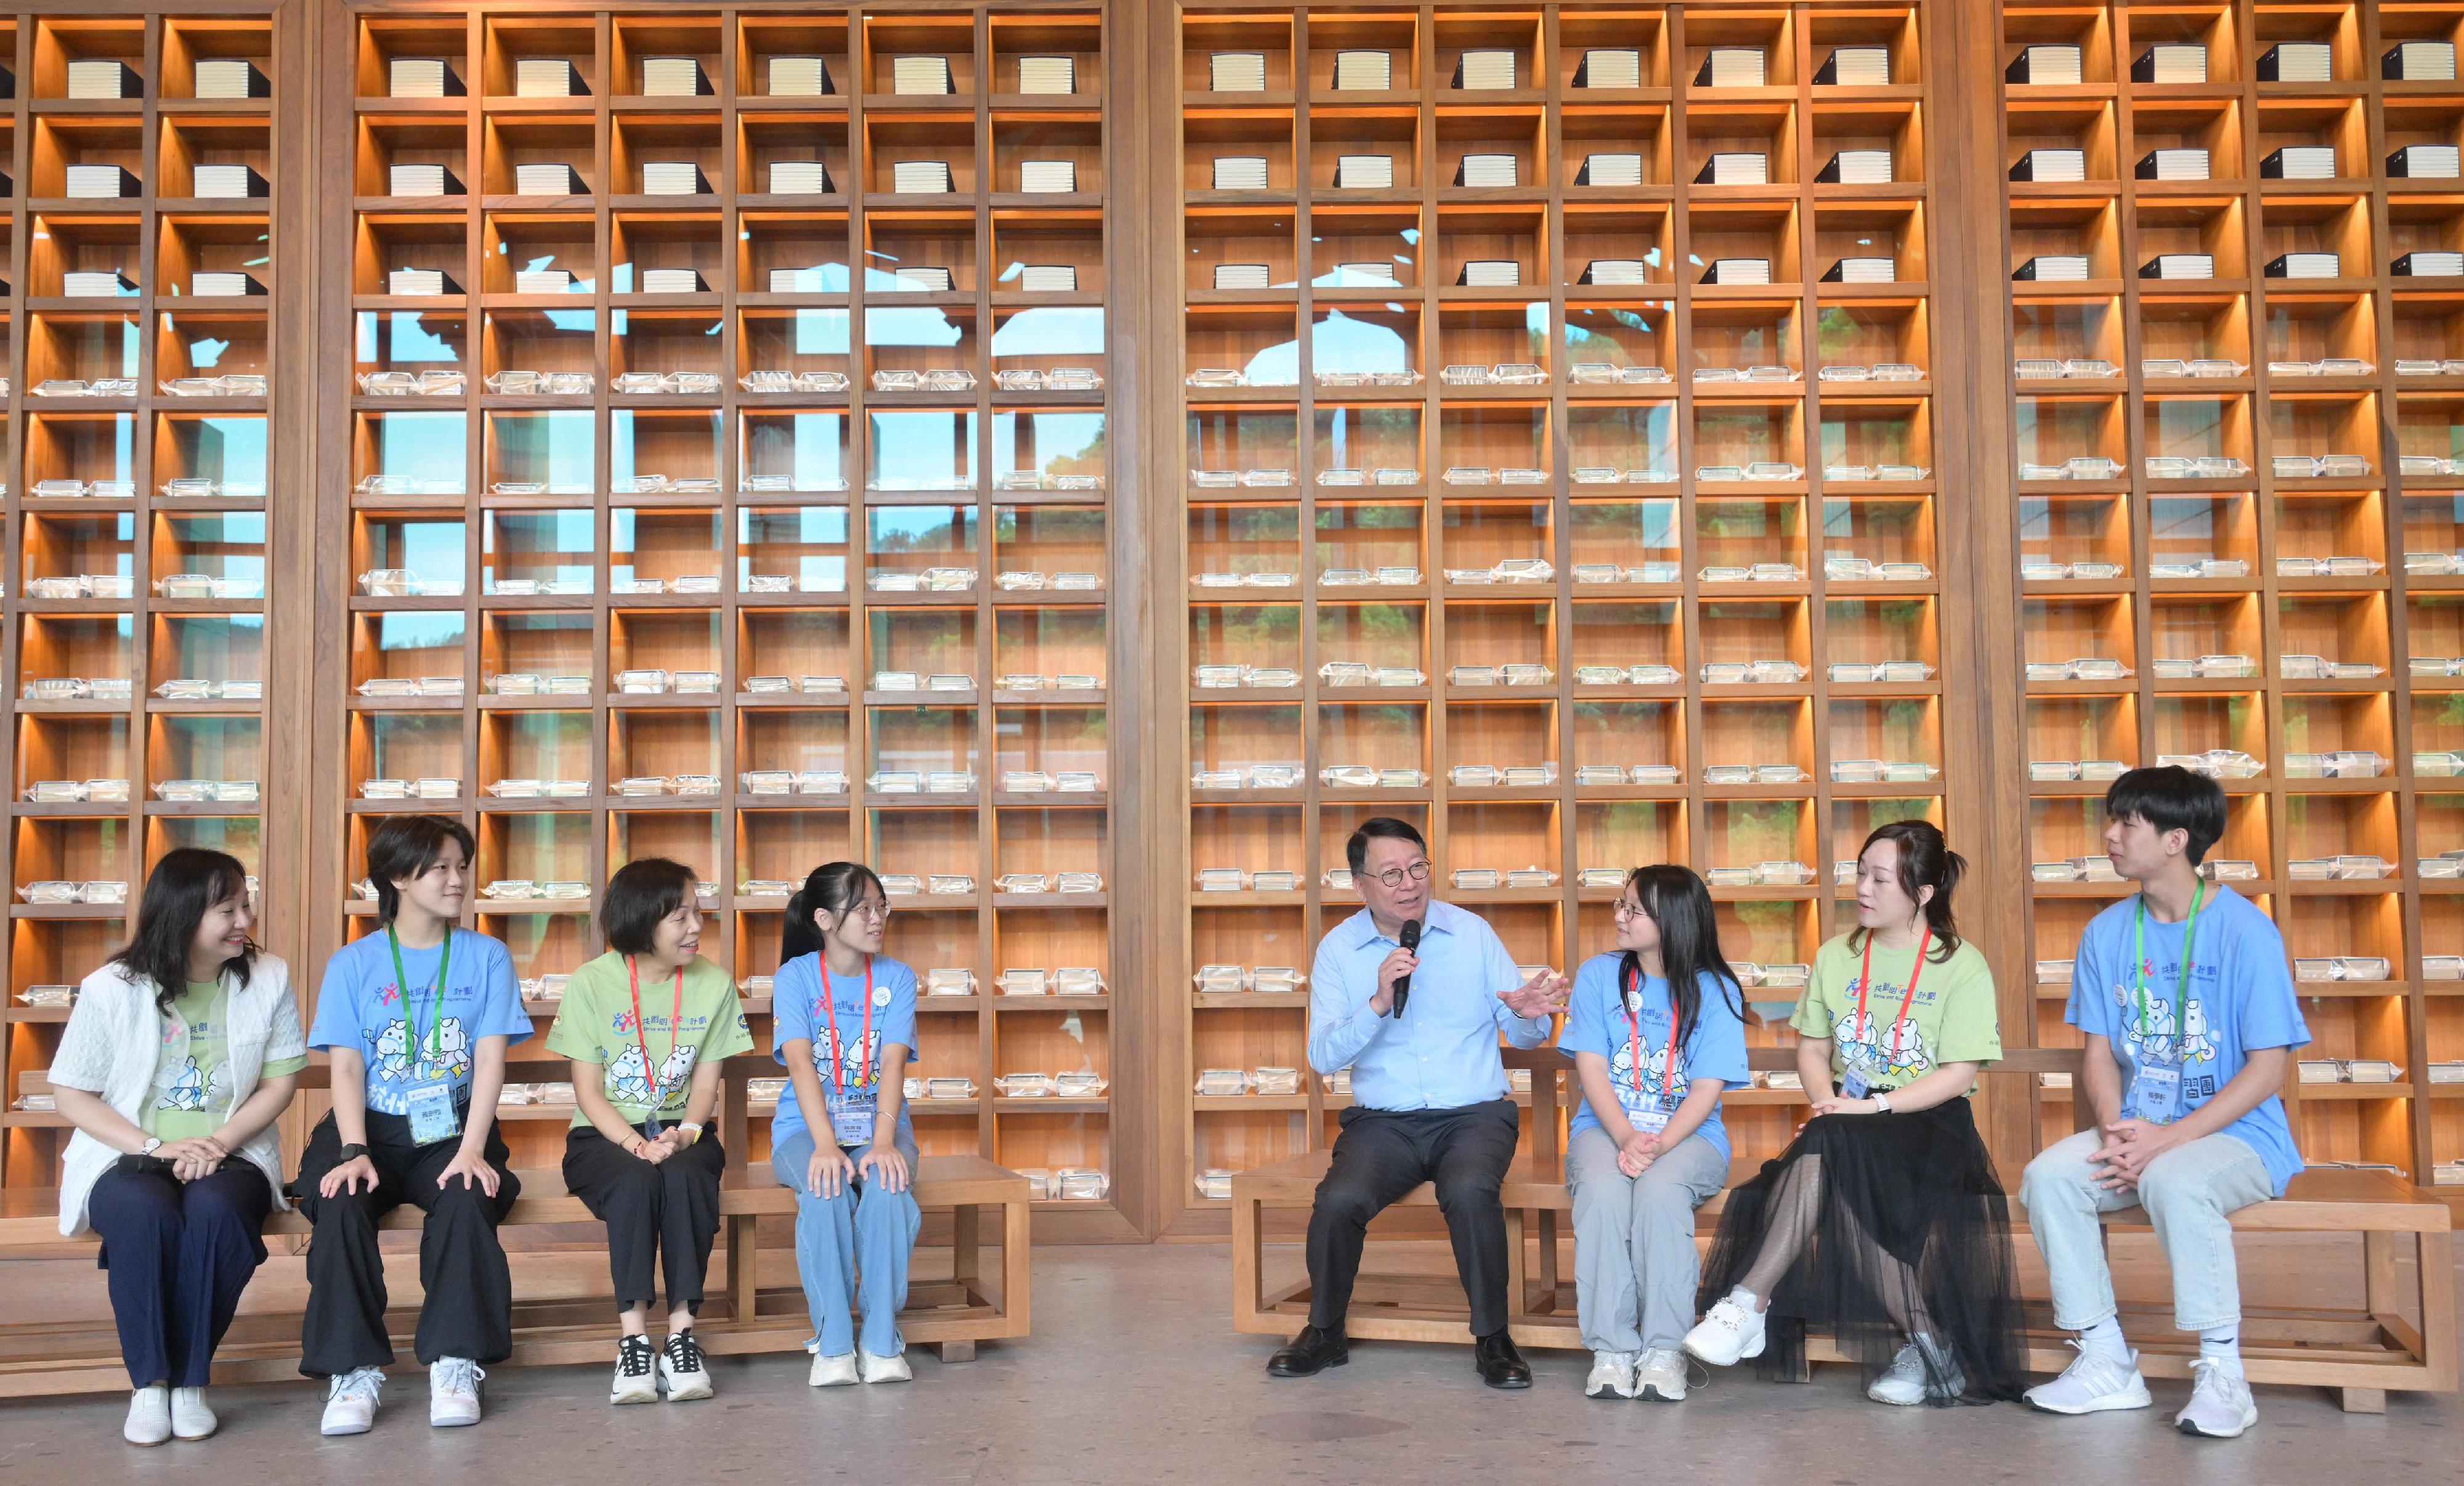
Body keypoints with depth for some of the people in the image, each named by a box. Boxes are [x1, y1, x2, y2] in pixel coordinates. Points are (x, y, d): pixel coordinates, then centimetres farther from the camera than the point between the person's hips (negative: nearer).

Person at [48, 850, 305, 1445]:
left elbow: (280, 1081, 3)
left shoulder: (267, 978, 1)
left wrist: (221, 1142, -14)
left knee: (215, 1210, -34)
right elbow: (71, 1094, -1)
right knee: (144, 1212, -35)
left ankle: (191, 1380, -20)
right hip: (128, 1155, -1)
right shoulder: (112, 990, -4)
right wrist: (156, 1148, -13)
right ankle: (148, 1383, -21)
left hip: (231, 1154, 1)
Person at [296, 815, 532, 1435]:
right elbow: (346, 1068, 0)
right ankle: (354, 1369, -19)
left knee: (467, 1199, -31)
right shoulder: (352, 964, 7)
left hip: (452, 1130, 0)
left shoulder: (486, 957, 7)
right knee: (340, 1206, -30)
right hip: (372, 1128, 0)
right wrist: (355, 1152, -16)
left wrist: (471, 1148, -16)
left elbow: (490, 1059, -2)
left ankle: (456, 1361, -19)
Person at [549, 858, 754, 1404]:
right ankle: (634, 1339, -29)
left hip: (679, 1133, 1)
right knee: (635, 1181, -35)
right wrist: (635, 1143, -23)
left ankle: (681, 1334, -28)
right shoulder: (591, 984, -5)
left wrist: (684, 1134, -20)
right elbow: (589, 1091, -6)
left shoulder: (714, 984, 1)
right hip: (604, 1136, -1)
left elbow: (705, 1084, 1)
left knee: (685, 1176, -34)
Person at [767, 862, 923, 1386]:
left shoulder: (897, 979, 3)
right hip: (806, 1126, -1)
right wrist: (825, 1145, -29)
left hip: (878, 1122, 2)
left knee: (887, 1187, -32)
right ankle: (833, 1344, -20)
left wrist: (883, 1141, -26)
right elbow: (800, 1063, -15)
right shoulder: (795, 977, -3)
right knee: (826, 1191, -34)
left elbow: (893, 1063, -9)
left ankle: (882, 1341, -19)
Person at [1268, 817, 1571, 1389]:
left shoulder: (1473, 934, 6)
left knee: (1470, 1192, -32)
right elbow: (1323, 1057, -5)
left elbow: (1523, 1035, 7)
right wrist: (1379, 1004, -20)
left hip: (1475, 1114, 0)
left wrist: (1528, 1015, -17)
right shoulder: (1338, 949, 4)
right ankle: (1325, 1334, -1)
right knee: (1340, 1199, -27)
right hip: (1384, 1122, 1)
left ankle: (1492, 1338, -11)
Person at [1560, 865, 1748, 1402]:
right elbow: (1591, 1068, -1)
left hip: (1688, 1133, -1)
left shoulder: (1715, 990, 2)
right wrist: (1626, 1139, -18)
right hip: (1606, 1126, 1)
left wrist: (1658, 1145, -22)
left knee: (1660, 1191, -34)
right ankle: (1611, 1350, -26)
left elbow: (1707, 1089, -5)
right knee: (1602, 1190, -32)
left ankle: (1664, 1351, -25)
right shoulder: (1599, 975, 7)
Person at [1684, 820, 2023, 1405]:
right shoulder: (1835, 957, 14)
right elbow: (1811, 1048, 14)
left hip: (1930, 1122, -4)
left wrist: (1873, 1106, -18)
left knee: (1826, 1146, -34)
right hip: (1849, 1118, 4)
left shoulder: (1962, 966, -1)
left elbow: (1959, 1073, -8)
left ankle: (1750, 1303, -32)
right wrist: (1828, 1098, -8)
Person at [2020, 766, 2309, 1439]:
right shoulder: (2107, 933, 6)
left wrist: (2166, 1139, -20)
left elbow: (2268, 1067, -12)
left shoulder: (2244, 930, -11)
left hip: (2235, 1133, -5)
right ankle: (2108, 1364, -9)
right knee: (2047, 1175, -21)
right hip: (2138, 1131, 5)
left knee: (2172, 1180, -36)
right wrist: (2115, 1131, -14)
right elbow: (2100, 1054, 7)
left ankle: (2222, 1372, -19)